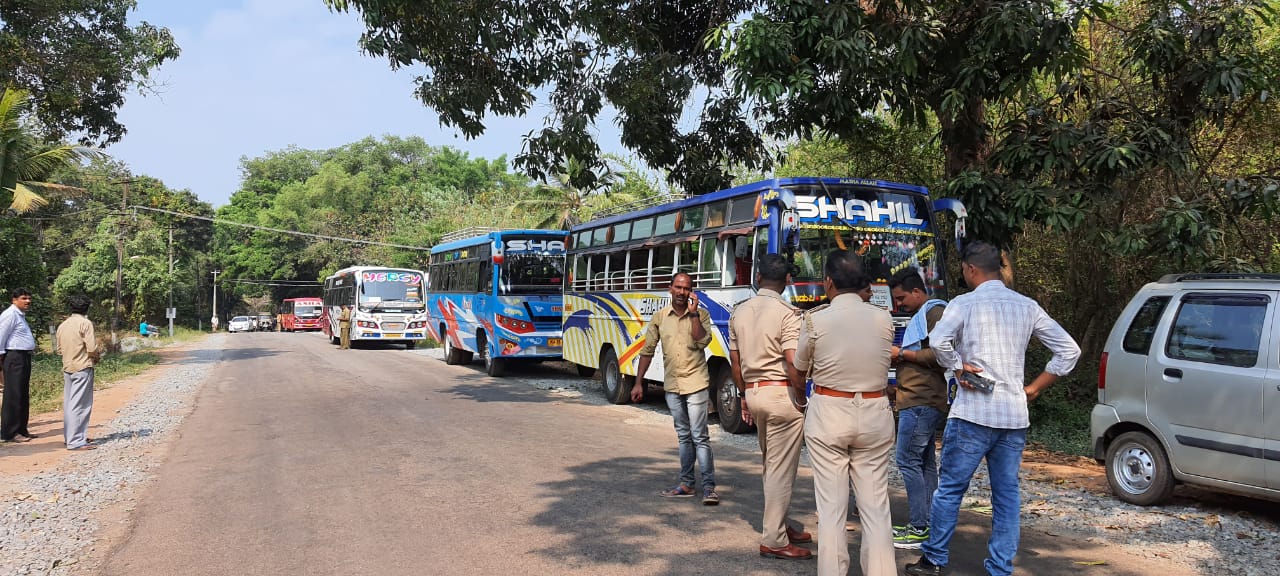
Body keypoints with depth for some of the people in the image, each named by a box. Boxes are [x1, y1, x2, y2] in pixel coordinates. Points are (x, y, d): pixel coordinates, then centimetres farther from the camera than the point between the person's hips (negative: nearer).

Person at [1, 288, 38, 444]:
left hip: (24, 357, 10)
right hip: (14, 357, -10)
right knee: (13, 396, -8)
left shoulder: (20, 315, 20)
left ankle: (21, 430, 20)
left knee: (23, 396, 13)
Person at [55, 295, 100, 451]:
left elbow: (58, 348, 14)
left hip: (67, 368, 8)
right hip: (82, 368, -7)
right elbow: (92, 348, -17)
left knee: (69, 403, 14)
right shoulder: (85, 323, -13)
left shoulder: (63, 325, 9)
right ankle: (76, 441, -8)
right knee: (80, 405, -6)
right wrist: (96, 358, 3)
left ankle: (70, 436, 23)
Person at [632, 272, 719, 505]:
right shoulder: (660, 317, 4)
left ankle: (709, 487, -3)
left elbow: (703, 341, -20)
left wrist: (693, 313, -19)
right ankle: (686, 484, 21)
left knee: (699, 436, -6)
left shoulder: (701, 315, -3)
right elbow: (648, 350, 8)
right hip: (672, 385, 4)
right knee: (683, 436, 13)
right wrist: (638, 383, 6)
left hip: (696, 384, -4)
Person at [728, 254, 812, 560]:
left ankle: (779, 525, 30)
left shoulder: (739, 312, 7)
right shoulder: (787, 313, -13)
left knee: (771, 464, 19)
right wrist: (802, 398, -6)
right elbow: (793, 365, -19)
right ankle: (773, 540, 5)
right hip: (781, 393, -7)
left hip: (754, 392, 7)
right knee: (782, 469, 0)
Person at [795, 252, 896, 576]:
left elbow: (800, 367, 6)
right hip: (874, 415, 3)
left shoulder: (816, 321, -9)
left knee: (831, 507, 5)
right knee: (876, 506, 8)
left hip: (828, 415, -2)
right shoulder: (883, 318, -2)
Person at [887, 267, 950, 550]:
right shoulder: (920, 315, 21)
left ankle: (919, 529, -7)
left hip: (921, 402, -10)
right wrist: (899, 357, 13)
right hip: (919, 400, 10)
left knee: (908, 460, -10)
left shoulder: (935, 311, -10)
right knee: (925, 462, 10)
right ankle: (925, 524, 14)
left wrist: (903, 353, -12)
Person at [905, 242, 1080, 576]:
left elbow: (938, 341, -25)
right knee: (1007, 495, 10)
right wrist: (1034, 389, 11)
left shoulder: (965, 303, -6)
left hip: (972, 414, -5)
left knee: (950, 488, 7)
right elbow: (1069, 351, 9)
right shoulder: (1027, 306, 9)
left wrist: (959, 368, -8)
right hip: (1015, 416, 5)